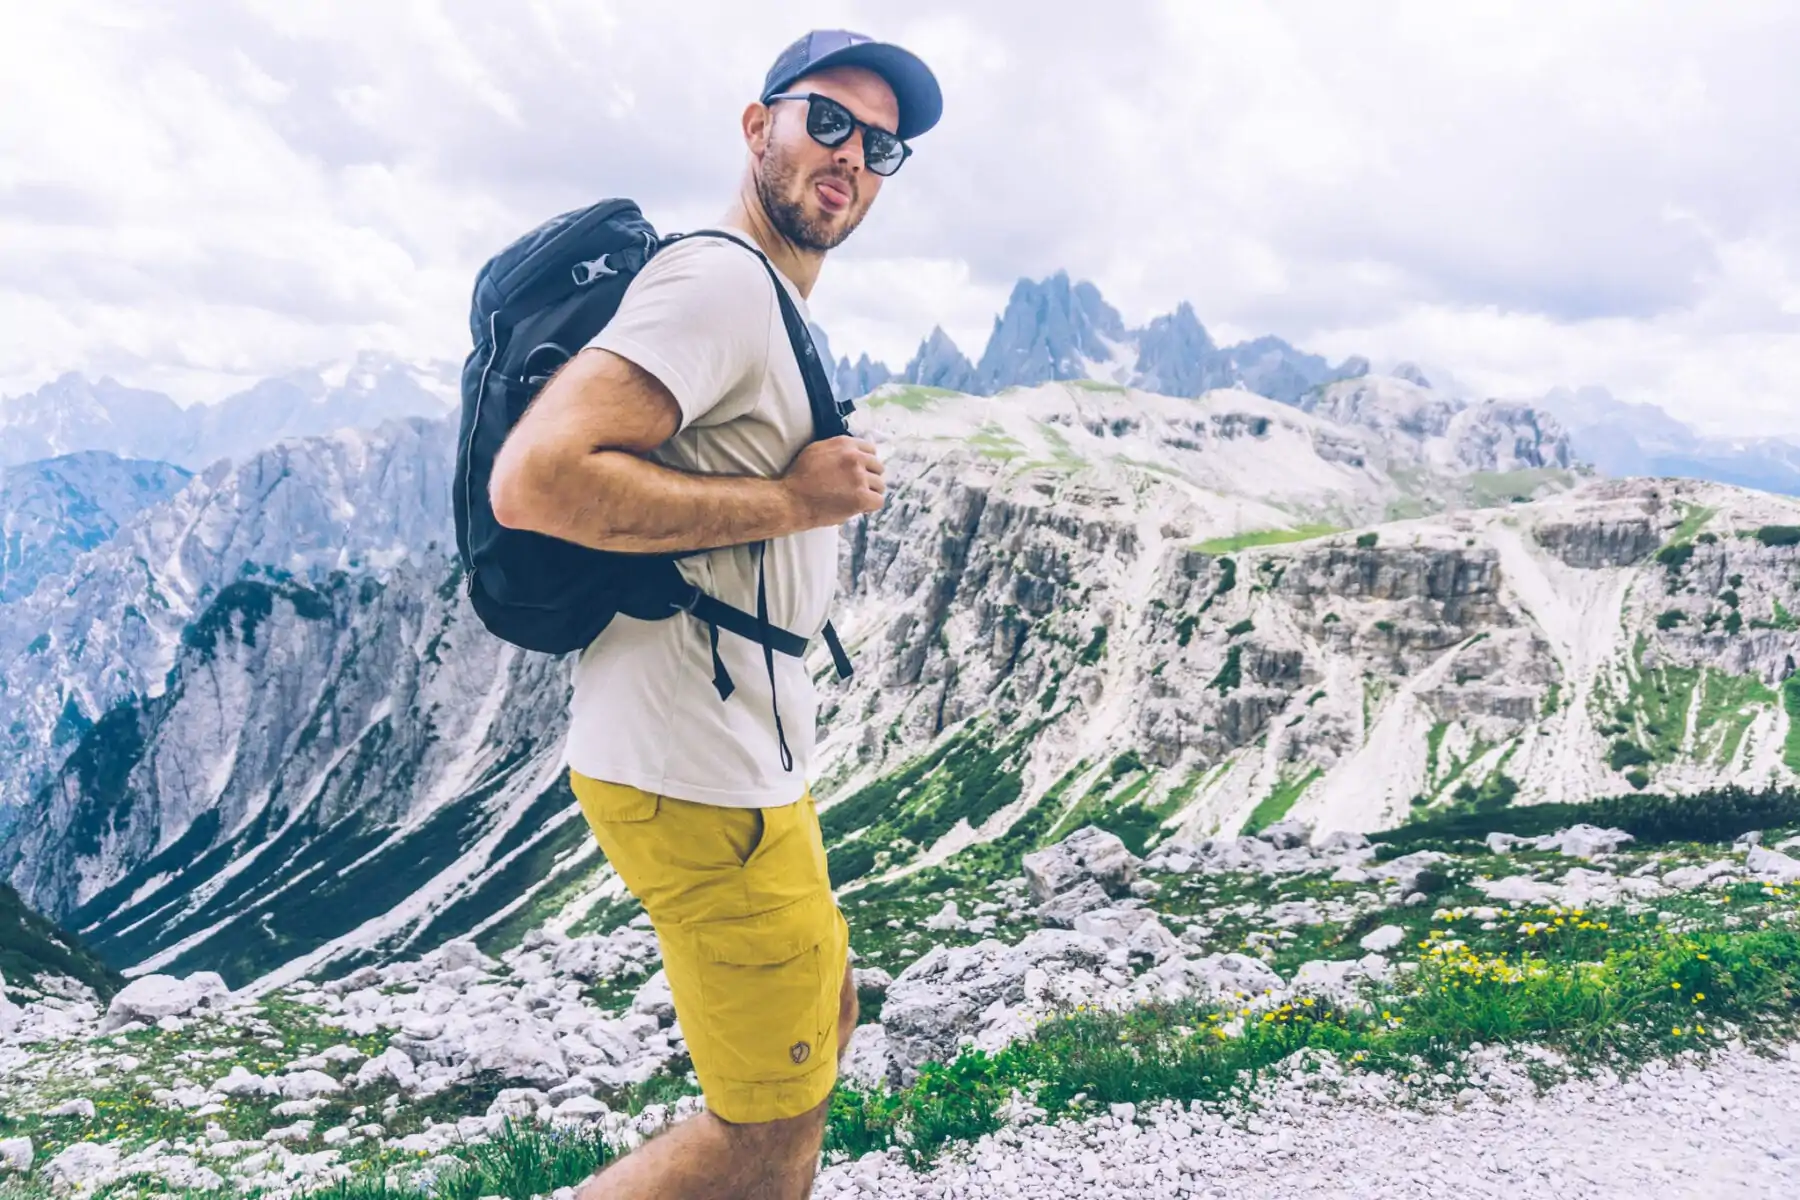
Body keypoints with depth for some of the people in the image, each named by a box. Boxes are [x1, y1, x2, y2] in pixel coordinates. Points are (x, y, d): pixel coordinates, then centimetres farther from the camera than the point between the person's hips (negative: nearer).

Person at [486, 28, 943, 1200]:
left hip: (749, 760, 11)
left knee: (824, 1013, 28)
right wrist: (787, 501, -21)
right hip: (700, 778, -11)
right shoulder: (720, 281, -16)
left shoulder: (770, 312, 17)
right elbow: (534, 478, -27)